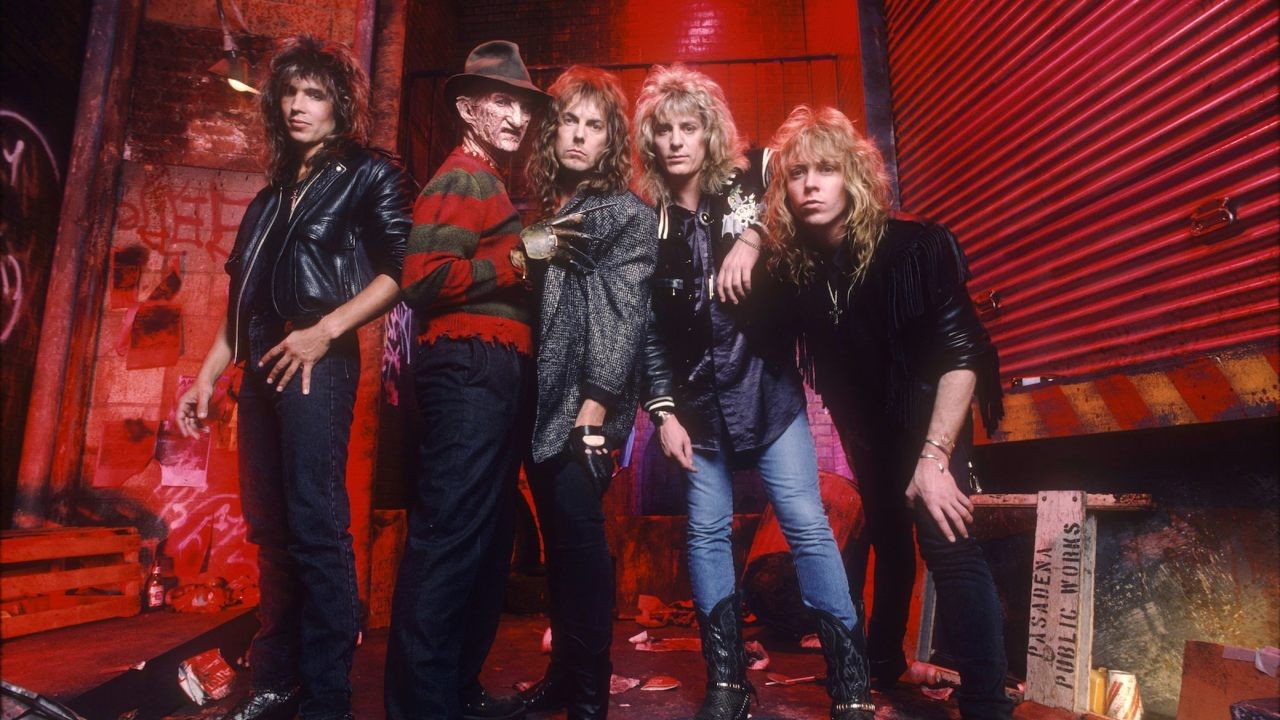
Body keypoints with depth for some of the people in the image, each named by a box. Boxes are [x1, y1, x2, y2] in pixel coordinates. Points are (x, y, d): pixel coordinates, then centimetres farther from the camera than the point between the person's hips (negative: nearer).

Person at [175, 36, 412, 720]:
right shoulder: (273, 192, 23)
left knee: (315, 524, -9)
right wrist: (208, 373, 16)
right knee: (269, 527, 10)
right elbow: (240, 296, 22)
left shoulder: (370, 173, 3)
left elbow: (399, 270, -9)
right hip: (262, 368, 7)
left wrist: (323, 331, -16)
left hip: (318, 362, -7)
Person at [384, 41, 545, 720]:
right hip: (469, 368, -10)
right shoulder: (460, 179, -5)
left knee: (486, 535, 14)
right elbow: (423, 280, -18)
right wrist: (519, 258, -15)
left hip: (498, 372, 10)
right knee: (449, 537, -8)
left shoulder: (491, 182, 24)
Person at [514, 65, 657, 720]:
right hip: (543, 407, 6)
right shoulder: (547, 212, 19)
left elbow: (623, 319, -9)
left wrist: (594, 408, -16)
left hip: (583, 412, -6)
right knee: (559, 543, 12)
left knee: (579, 541, -4)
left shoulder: (629, 215, 1)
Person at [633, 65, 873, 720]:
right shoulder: (648, 225, 6)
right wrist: (663, 412, 0)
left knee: (806, 525, -6)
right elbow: (650, 332, 5)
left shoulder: (747, 187, 3)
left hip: (767, 389, -2)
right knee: (706, 532, 4)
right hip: (696, 400, 2)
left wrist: (753, 236, -19)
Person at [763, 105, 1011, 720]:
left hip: (927, 415, -4)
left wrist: (934, 457, -31)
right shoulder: (790, 264, -15)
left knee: (946, 542, -17)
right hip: (863, 423, 5)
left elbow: (960, 355, -26)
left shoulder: (915, 247, -25)